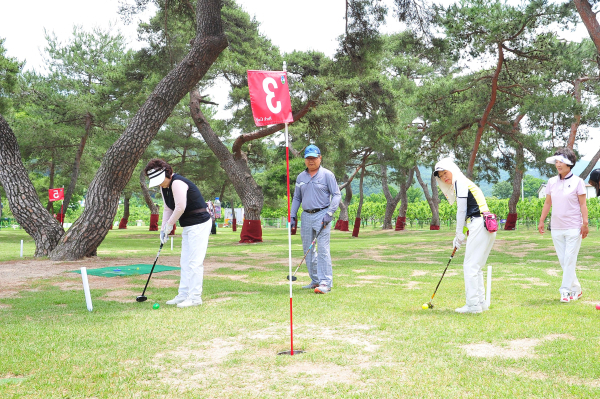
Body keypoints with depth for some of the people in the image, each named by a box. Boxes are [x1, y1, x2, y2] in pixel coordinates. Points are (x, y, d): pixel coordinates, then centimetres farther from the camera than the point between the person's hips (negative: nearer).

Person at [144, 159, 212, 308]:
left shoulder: (177, 183, -20)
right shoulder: (164, 187, 12)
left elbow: (180, 208, -23)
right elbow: (168, 209, 17)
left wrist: (169, 224, -10)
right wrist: (163, 228, 6)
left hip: (199, 224, -11)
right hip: (188, 226, 11)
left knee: (195, 262, -9)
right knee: (185, 262, 12)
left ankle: (195, 297, -4)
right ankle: (183, 295, 19)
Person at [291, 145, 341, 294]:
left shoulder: (327, 175, 0)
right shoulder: (301, 177, 15)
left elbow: (336, 195, -3)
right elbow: (296, 198, 21)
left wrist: (329, 213, -14)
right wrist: (293, 217, 11)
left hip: (321, 214, -6)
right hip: (306, 216, 6)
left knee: (323, 249, -12)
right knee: (308, 250, 7)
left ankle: (325, 282, -12)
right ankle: (315, 281, 16)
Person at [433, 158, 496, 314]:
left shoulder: (460, 182, -4)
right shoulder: (462, 184, 25)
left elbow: (461, 211, -7)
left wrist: (459, 234, 0)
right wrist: (459, 236, 17)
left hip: (479, 225, -10)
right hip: (486, 226, 10)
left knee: (470, 266, -8)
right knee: (476, 266, 14)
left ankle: (473, 305, -6)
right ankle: (480, 302, 18)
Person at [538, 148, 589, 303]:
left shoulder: (577, 181, -3)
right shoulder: (552, 182, 9)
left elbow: (583, 204, -5)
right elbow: (547, 203, 14)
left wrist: (585, 223, -12)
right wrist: (541, 221, 8)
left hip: (573, 228, -5)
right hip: (556, 228, 5)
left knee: (569, 260, -6)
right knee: (563, 261, 8)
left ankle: (565, 290, -2)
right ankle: (576, 289, 19)